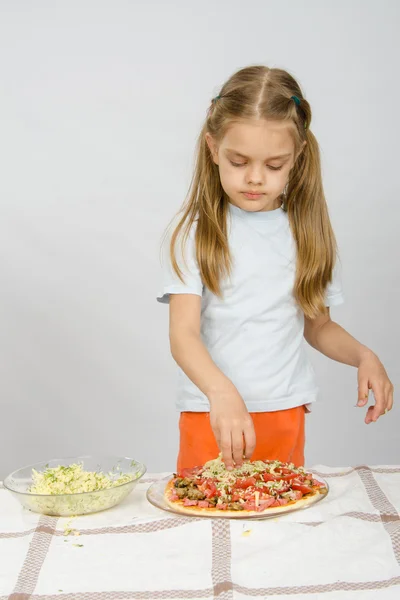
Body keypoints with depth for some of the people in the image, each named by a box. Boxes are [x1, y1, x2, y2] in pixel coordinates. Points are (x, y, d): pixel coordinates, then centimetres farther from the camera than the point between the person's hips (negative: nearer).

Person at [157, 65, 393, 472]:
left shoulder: (307, 231, 6)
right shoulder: (194, 232, -4)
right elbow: (183, 334, -14)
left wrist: (364, 356, -5)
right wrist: (222, 392, -31)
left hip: (285, 416, 3)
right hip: (211, 417, -2)